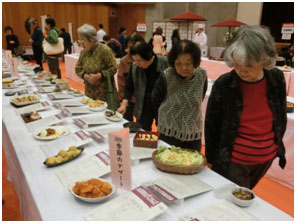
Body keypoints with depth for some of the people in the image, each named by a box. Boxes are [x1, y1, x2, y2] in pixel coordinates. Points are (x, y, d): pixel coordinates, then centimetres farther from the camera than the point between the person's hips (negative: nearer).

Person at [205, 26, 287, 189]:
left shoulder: (277, 78, -11)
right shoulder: (223, 84, -20)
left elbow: (281, 115, 5)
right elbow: (211, 125, -10)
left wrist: (278, 144, 11)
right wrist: (211, 159, -3)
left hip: (266, 157, 4)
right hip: (233, 160, -4)